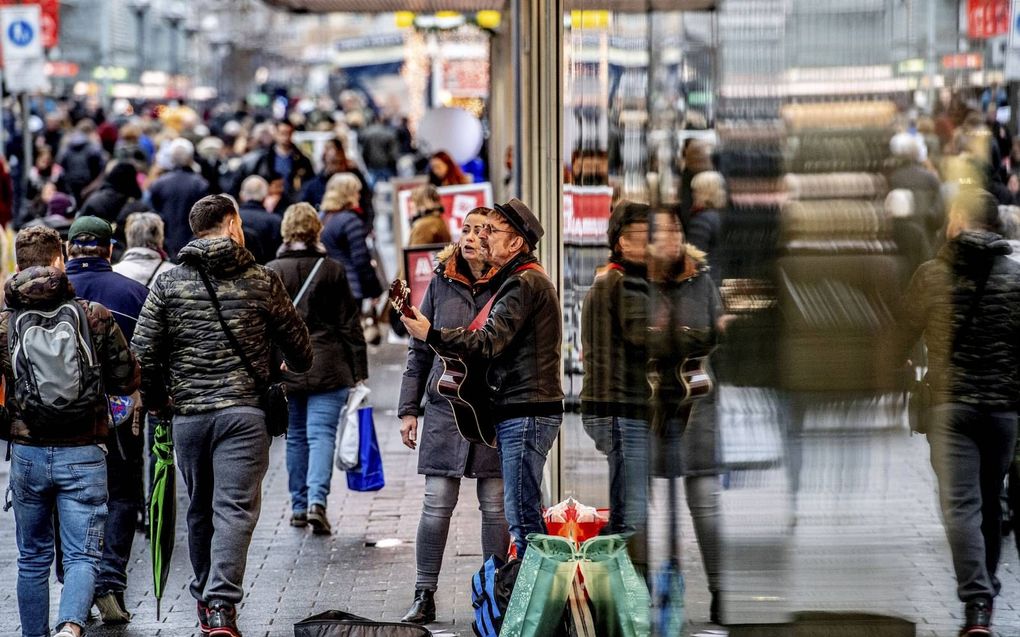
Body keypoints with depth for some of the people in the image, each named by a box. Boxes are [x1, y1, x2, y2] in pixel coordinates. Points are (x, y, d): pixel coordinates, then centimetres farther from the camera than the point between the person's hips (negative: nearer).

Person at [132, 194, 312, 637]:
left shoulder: (169, 283, 3)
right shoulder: (262, 281, 1)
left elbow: (143, 352, -1)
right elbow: (298, 345, 9)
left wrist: (156, 401, 15)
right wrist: (296, 367, 33)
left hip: (188, 414, 2)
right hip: (245, 412, -2)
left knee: (200, 510, 17)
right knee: (235, 509, -5)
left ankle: (206, 601, 28)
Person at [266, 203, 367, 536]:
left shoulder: (270, 272, -2)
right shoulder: (332, 270, -3)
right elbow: (350, 323, 0)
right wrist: (359, 370, 6)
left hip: (284, 368, 2)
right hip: (327, 366, -2)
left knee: (296, 436, 14)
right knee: (322, 433, -4)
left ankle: (299, 505, 19)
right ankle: (317, 499, -21)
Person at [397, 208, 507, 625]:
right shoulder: (442, 283, 7)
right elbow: (420, 350, 12)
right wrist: (408, 408, 8)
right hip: (446, 407, 2)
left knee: (494, 505, 5)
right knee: (437, 504, 1)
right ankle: (424, 597, 9)